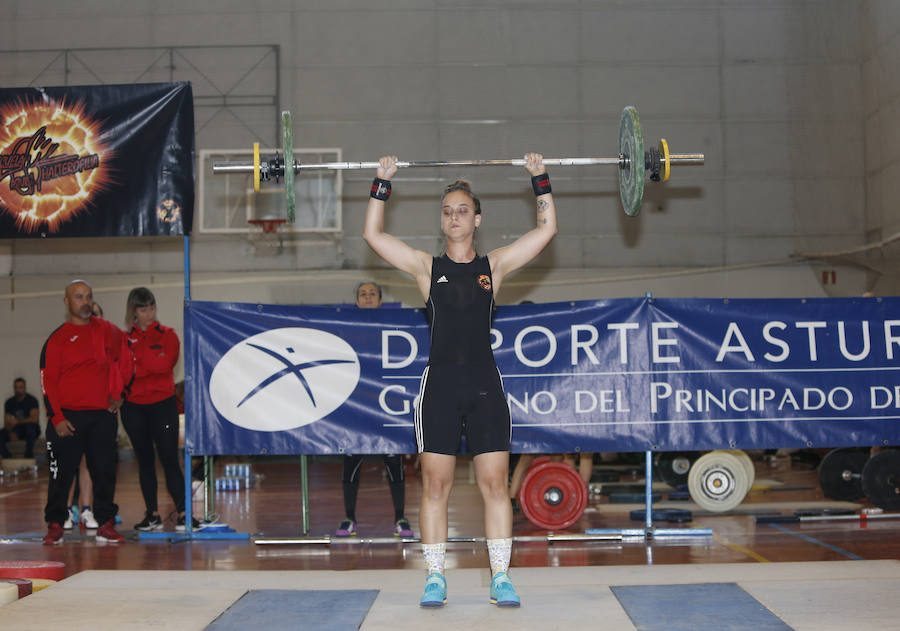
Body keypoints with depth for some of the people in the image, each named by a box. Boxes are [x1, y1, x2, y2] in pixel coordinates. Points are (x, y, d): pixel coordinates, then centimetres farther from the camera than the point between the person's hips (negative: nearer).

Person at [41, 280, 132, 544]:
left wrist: (119, 393, 12)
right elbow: (48, 380, -2)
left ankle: (106, 523, 10)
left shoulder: (107, 331, 9)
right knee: (62, 473, 0)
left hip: (103, 415, 2)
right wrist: (56, 417, -9)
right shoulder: (58, 338, 1)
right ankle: (55, 524, 10)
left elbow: (126, 361, 21)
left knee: (104, 471, 3)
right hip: (68, 416, -2)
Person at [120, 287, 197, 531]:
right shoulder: (125, 338, 9)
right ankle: (152, 514, 13)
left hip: (163, 403, -2)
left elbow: (165, 364, -12)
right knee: (145, 460, 8)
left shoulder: (168, 335, 4)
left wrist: (136, 367, -11)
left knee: (169, 460, -7)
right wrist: (149, 366, -14)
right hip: (133, 406, 2)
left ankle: (183, 514, -7)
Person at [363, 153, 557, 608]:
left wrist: (540, 179, 7)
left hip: (484, 385, 0)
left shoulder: (494, 265, 10)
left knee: (495, 484, 0)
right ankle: (435, 578, 8)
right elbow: (373, 235, 6)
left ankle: (500, 578, 6)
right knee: (435, 485, 0)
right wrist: (382, 184, 6)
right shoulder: (427, 267, 9)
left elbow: (546, 229, 10)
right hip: (440, 383, 0)